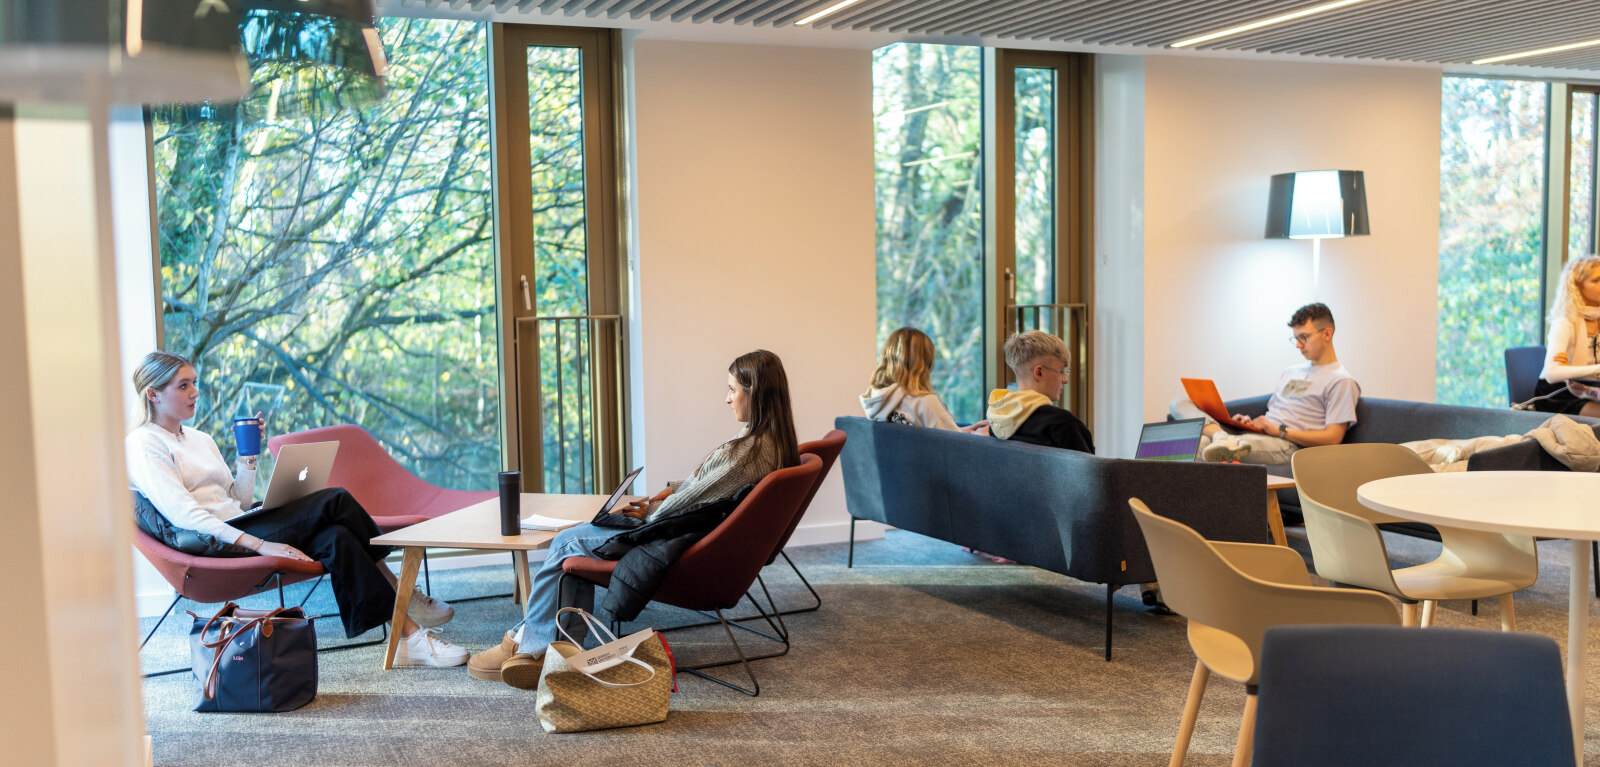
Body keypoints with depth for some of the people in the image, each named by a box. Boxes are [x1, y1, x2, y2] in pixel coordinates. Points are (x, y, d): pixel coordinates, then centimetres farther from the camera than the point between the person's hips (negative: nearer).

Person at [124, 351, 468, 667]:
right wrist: (259, 545, -24)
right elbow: (182, 514, -16)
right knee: (335, 501, -20)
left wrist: (248, 456, 6)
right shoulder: (143, 443, -3)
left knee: (335, 537, -20)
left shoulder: (200, 439, 22)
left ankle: (410, 636, -22)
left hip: (238, 534, 7)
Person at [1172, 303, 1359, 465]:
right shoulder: (1290, 372, 31)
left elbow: (1333, 437, -7)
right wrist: (1250, 422, 7)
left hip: (1288, 445, -9)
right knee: (1180, 404, -14)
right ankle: (1219, 434, -37)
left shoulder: (1341, 381, 4)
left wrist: (1279, 431, -13)